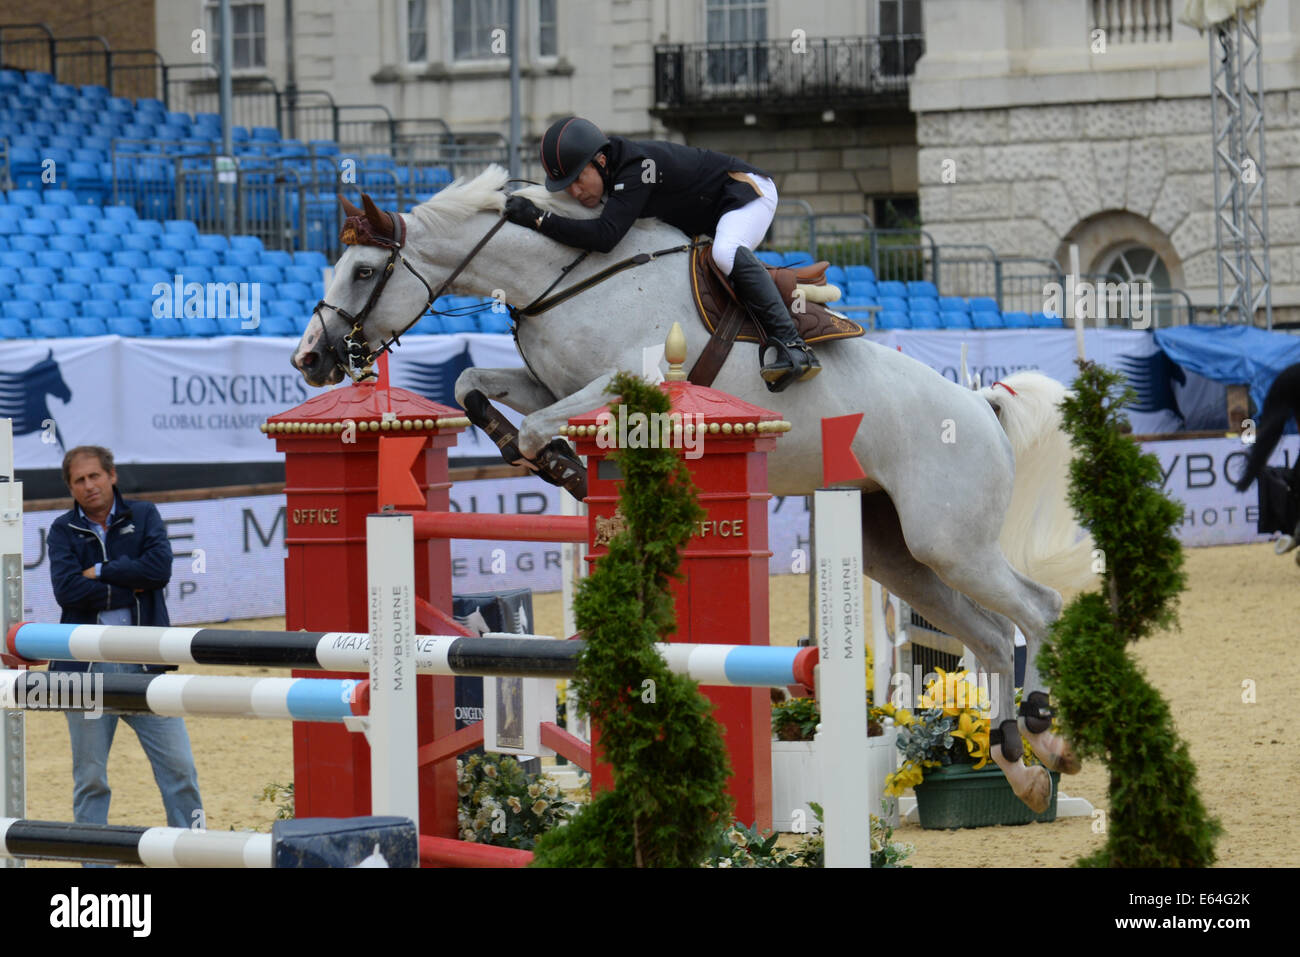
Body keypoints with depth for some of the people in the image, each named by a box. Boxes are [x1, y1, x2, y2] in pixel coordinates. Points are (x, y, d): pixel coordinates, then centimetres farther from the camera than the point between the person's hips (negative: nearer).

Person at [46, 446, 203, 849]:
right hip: (87, 668, 0)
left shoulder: (143, 516, 8)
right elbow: (67, 590, -11)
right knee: (89, 778, 5)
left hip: (144, 663, 0)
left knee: (179, 767, -3)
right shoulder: (63, 531, 5)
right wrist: (130, 587, -9)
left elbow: (159, 567, -10)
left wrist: (99, 572, -8)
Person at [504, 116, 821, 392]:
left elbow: (605, 236, -45)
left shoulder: (636, 167, -36)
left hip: (746, 189, -10)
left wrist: (539, 220, -43)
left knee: (726, 254, -38)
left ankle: (791, 344, -42)